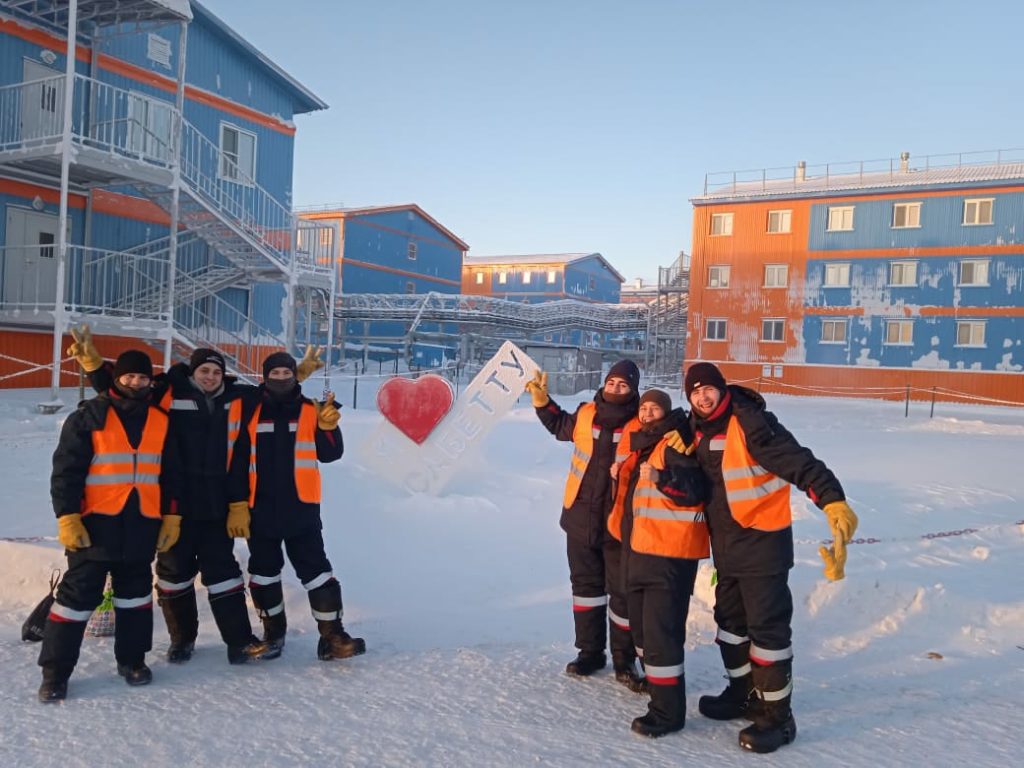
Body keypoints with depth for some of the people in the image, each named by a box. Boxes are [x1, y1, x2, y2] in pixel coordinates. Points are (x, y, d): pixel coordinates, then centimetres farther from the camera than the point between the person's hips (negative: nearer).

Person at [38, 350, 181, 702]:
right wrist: (67, 517, -12)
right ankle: (55, 672, 12)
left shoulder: (161, 421, 7)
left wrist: (171, 517, 8)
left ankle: (131, 658, 28)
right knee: (78, 594, 0)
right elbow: (66, 470, -7)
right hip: (95, 523, -4)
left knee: (136, 591, 14)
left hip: (141, 524, 4)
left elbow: (170, 474, 12)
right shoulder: (88, 417, -5)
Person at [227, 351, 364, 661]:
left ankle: (332, 634, 6)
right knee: (264, 572, 14)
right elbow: (237, 461, -2)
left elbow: (330, 454, 2)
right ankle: (273, 630, 32)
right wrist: (237, 505, -6)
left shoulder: (309, 410, 3)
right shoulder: (246, 410, 0)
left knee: (316, 570, 0)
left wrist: (328, 426, -16)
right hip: (260, 509, 0)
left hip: (302, 508, 0)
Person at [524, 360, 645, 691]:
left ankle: (624, 660, 22)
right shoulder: (585, 415, 2)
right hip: (581, 518, 4)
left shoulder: (640, 427, -11)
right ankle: (590, 650, 31)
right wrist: (541, 400, 17)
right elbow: (560, 426, 23)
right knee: (585, 584, 16)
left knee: (623, 592, 6)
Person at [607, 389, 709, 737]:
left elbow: (695, 490, -21)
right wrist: (620, 473, 9)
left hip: (669, 549, -10)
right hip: (637, 545, 10)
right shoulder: (638, 444, 15)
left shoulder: (675, 443, -11)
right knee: (640, 619, 21)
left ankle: (668, 710, -2)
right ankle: (655, 679, 42)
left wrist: (660, 476, -32)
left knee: (661, 627, -10)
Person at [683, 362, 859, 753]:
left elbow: (797, 461, -30)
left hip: (762, 541, -8)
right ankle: (743, 693, 37)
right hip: (725, 542, 9)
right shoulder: (700, 430, 5)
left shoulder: (750, 421, -20)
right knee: (730, 619, 19)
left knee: (767, 627, -2)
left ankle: (776, 715, 11)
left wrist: (833, 501, -41)